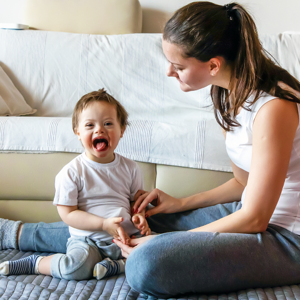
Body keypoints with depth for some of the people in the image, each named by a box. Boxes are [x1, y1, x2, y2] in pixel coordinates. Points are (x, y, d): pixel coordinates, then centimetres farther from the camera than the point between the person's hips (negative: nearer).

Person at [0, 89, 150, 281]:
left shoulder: (130, 168, 6)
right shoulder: (72, 172, -6)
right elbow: (67, 213, -8)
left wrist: (139, 216, -9)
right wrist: (104, 223, -18)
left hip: (127, 236, 4)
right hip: (88, 239, -4)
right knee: (77, 268, -31)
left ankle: (117, 265, -13)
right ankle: (35, 263, -4)